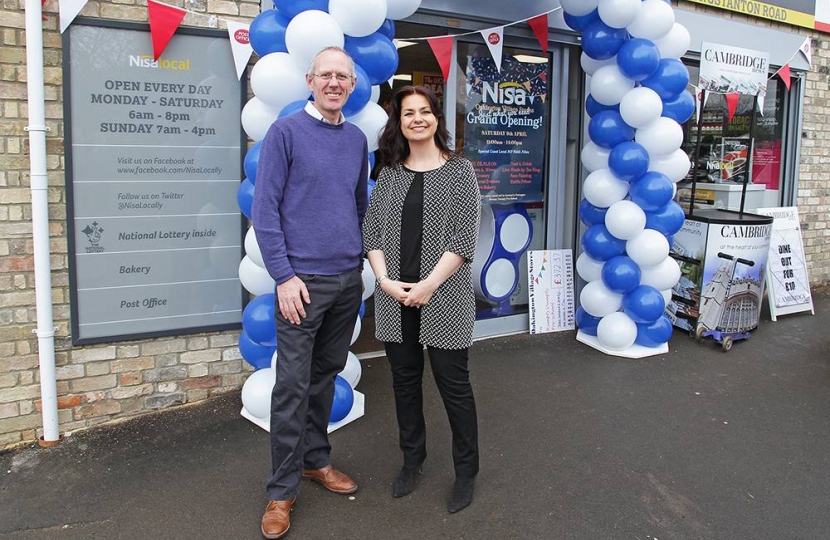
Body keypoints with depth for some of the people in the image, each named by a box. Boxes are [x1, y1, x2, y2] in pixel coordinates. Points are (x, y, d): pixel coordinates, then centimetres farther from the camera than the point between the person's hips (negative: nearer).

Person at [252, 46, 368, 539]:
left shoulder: (357, 139, 11)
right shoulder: (285, 132, -5)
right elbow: (265, 211, -9)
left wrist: (361, 264, 16)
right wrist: (284, 276, -14)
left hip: (348, 280, 5)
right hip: (303, 280, -5)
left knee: (327, 375, 16)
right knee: (293, 386, -1)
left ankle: (316, 459, 32)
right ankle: (283, 489, 12)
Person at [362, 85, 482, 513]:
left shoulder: (459, 171, -1)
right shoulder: (390, 173, 9)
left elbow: (464, 239, -8)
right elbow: (371, 231, 6)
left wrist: (428, 285, -14)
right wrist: (385, 280, -8)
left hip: (444, 297, -3)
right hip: (394, 297, 4)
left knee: (453, 383, 4)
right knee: (405, 379, 14)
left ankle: (466, 471, 21)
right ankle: (412, 459, 32)